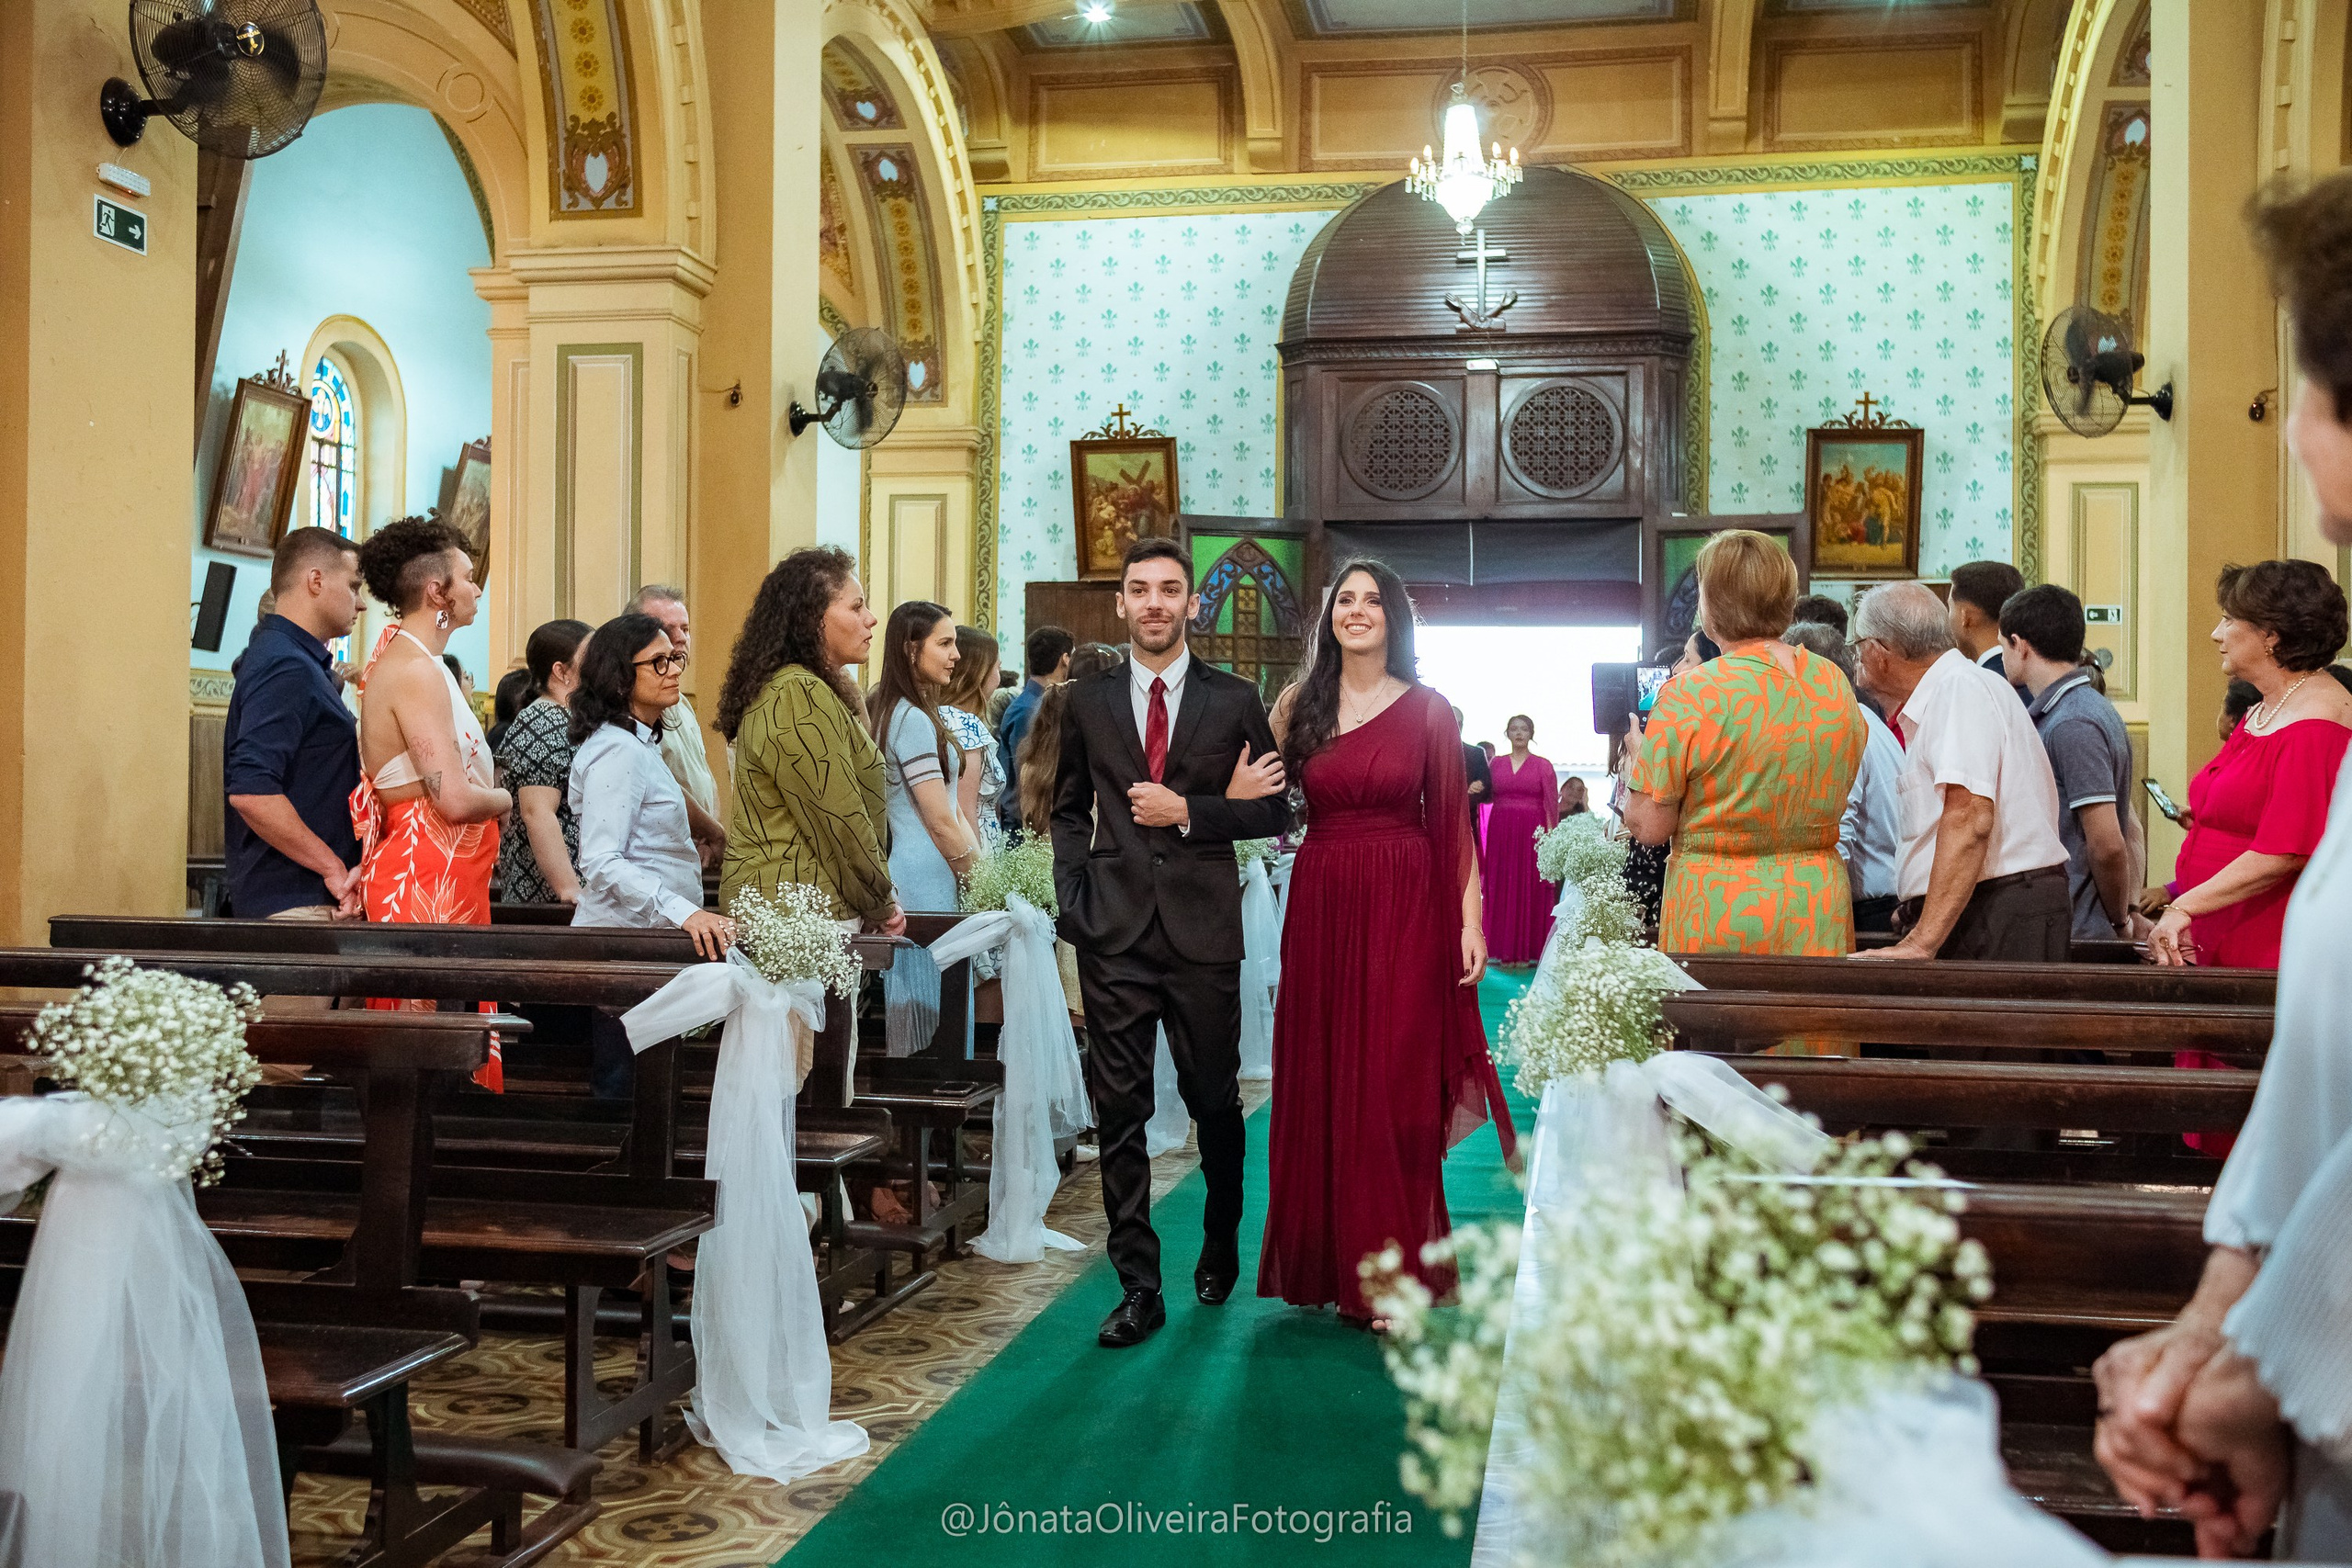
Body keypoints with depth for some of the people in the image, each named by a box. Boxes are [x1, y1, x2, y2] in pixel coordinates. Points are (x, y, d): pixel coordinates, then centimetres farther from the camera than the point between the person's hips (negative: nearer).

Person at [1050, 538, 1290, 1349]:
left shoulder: (1235, 701, 3)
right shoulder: (1087, 701, 8)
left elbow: (1274, 810, 3)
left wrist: (1189, 812, -10)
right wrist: (1075, 892, 2)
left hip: (1204, 926, -1)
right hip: (1114, 930, 1)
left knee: (1214, 1101, 11)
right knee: (1120, 1112, 1)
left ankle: (1221, 1246, 36)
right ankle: (1139, 1288, 9)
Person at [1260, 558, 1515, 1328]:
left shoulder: (1428, 710, 0)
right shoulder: (1299, 705, 8)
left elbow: (1454, 825, -3)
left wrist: (1470, 921, -9)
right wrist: (1270, 730, -4)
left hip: (1404, 912, -2)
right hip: (1319, 907, 3)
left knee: (1393, 1089, 0)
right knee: (1318, 1084, 7)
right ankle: (1324, 1261, 22)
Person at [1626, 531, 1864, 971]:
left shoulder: (1689, 694, -14)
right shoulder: (1835, 683, 3)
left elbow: (1649, 825, -10)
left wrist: (1635, 760, 7)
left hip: (1717, 913, -5)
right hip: (1818, 906, 5)